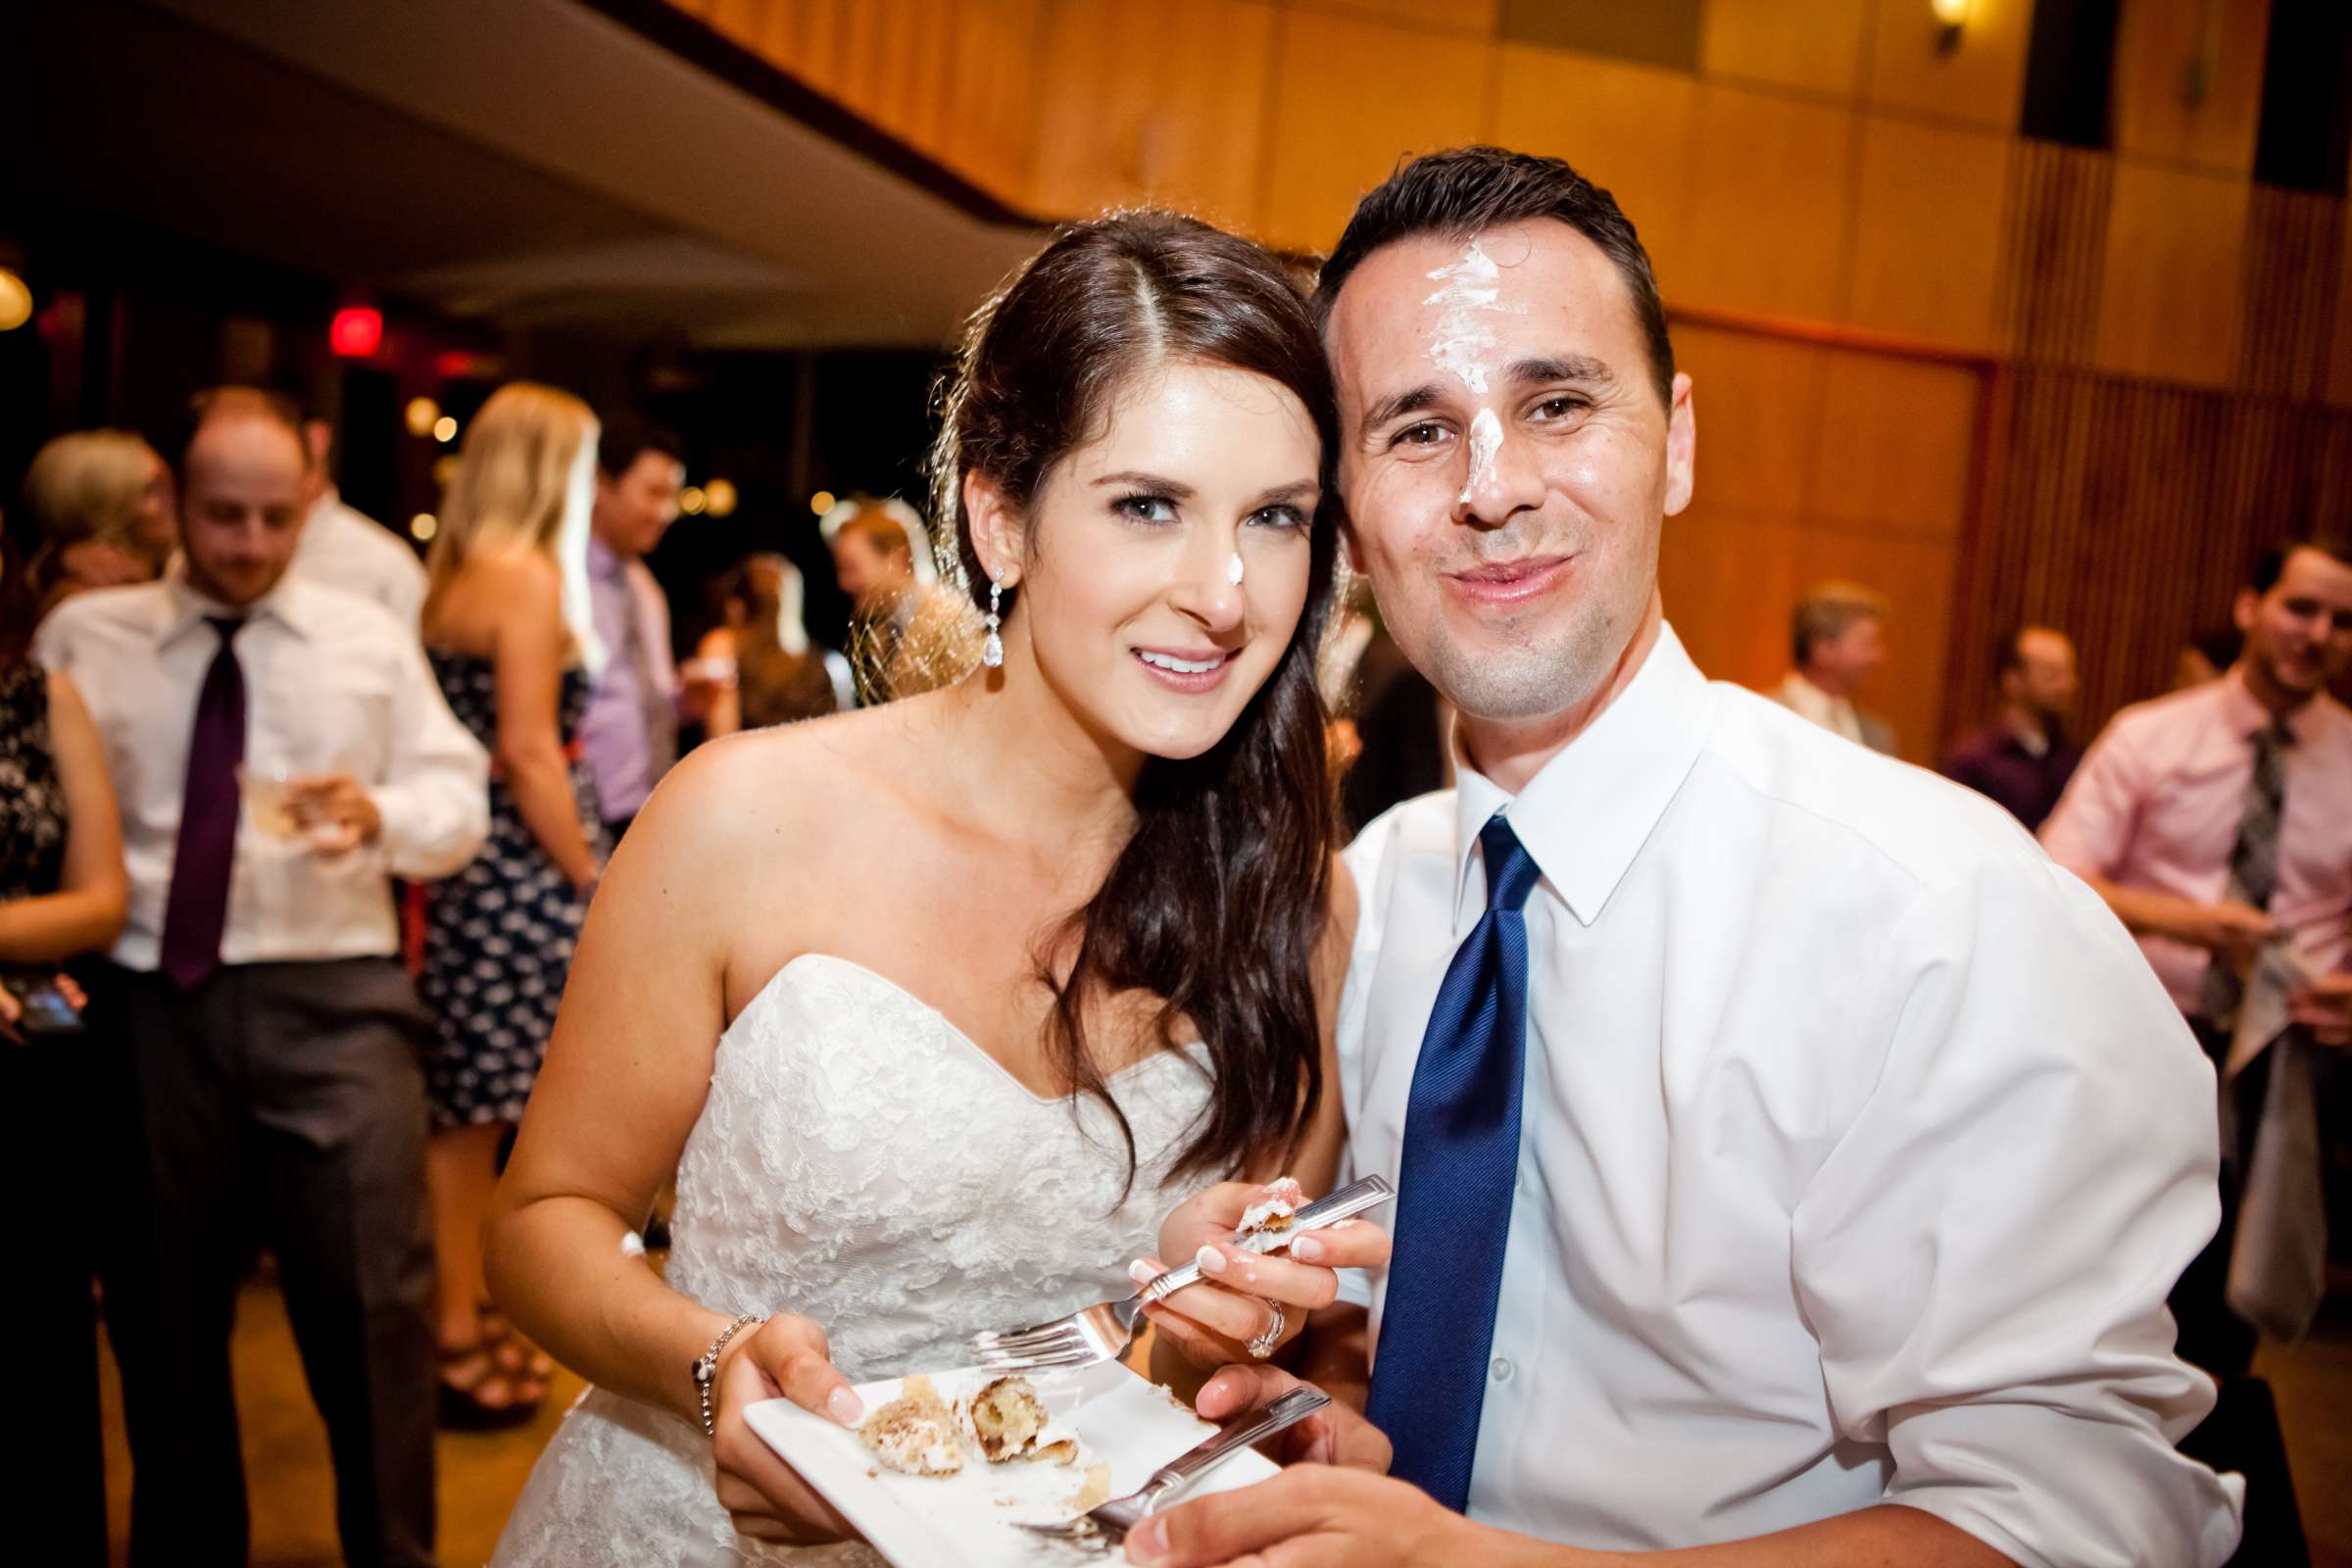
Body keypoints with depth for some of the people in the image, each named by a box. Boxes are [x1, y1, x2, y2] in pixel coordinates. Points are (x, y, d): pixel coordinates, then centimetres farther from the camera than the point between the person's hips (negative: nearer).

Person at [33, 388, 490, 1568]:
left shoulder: (369, 639, 9)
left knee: (374, 1300, -5)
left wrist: (381, 816, -16)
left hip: (330, 999, -1)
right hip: (147, 1000, 1)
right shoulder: (83, 636, 9)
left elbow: (458, 802, 5)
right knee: (162, 1312, 12)